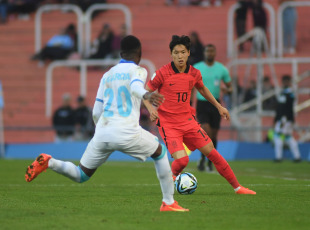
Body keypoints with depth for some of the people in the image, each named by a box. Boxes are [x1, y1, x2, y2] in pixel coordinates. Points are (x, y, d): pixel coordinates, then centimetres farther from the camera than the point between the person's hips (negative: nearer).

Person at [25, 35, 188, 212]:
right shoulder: (138, 70, 6)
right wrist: (146, 95, -42)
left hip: (102, 132, 4)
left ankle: (49, 162, -11)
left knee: (81, 176, 15)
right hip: (127, 133, -4)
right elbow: (135, 86, -20)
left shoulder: (108, 75, 22)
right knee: (160, 152, 21)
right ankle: (169, 203, 19)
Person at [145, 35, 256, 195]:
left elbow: (202, 89, 23)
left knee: (210, 151, 2)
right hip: (168, 124, -4)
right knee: (181, 159, -21)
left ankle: (236, 187, 13)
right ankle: (172, 177, 14)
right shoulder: (162, 73, -12)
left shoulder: (194, 74, 1)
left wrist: (219, 106, 26)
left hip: (187, 120, 4)